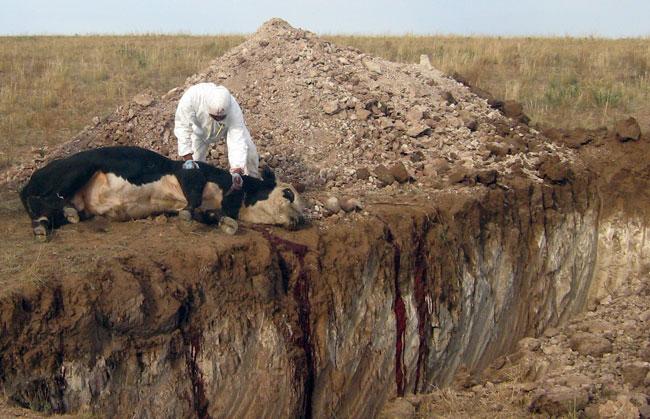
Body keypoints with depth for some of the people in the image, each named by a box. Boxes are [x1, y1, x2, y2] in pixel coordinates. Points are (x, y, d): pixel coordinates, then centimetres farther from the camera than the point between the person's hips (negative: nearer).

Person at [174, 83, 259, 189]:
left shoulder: (234, 110, -44)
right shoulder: (191, 97, -46)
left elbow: (237, 143, -47)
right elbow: (182, 128, -37)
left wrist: (236, 172, -60)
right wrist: (188, 160, -42)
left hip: (228, 126, 0)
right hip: (200, 128, 0)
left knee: (248, 150, -11)